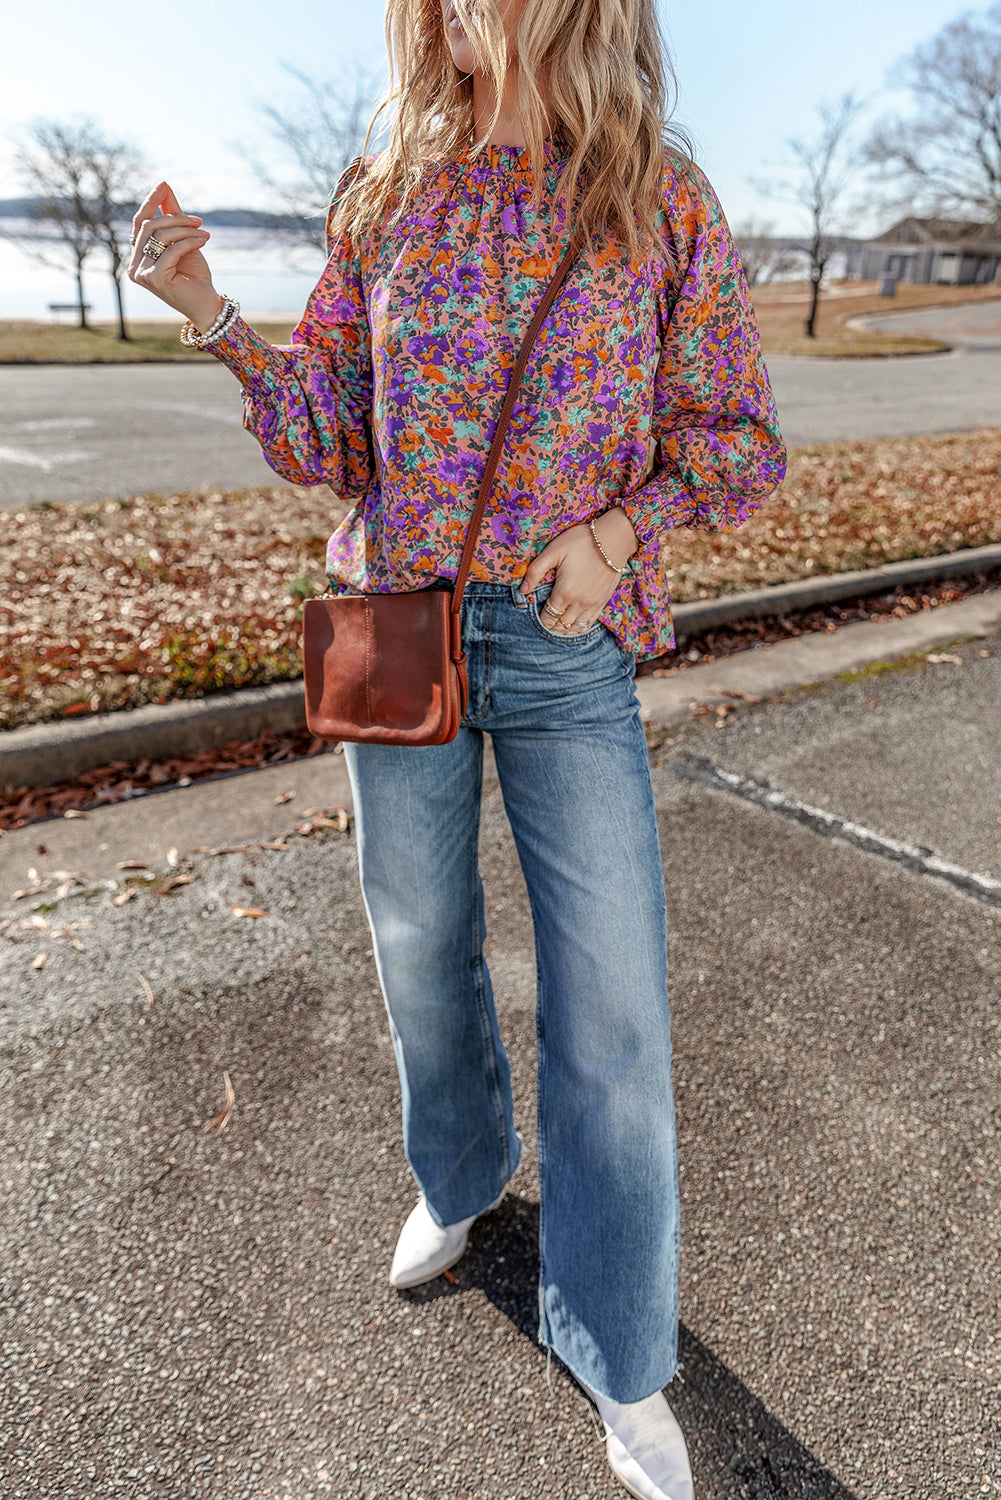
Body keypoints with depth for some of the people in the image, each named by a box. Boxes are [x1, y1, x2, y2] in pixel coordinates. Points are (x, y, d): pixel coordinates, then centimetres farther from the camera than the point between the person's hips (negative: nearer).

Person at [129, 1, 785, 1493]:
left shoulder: (665, 202, 3)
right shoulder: (383, 197, 7)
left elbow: (736, 445, 5)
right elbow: (327, 440, 5)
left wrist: (619, 526, -13)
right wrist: (210, 312, -9)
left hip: (569, 648, -2)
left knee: (613, 1009, 0)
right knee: (421, 951, 16)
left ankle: (623, 1365, 25)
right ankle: (463, 1176, 48)